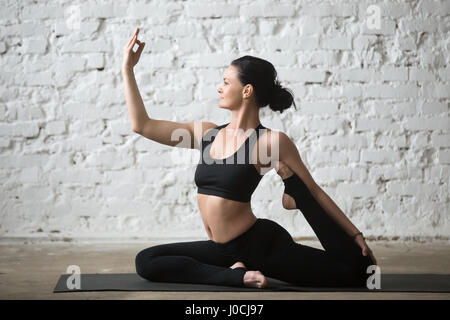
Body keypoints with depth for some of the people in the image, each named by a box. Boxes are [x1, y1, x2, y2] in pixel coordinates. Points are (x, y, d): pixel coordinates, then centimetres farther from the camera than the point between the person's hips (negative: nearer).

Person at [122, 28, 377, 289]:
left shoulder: (272, 141, -10)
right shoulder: (208, 134, 6)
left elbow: (315, 191, -3)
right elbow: (142, 124, 7)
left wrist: (356, 235, -4)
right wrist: (128, 68, 6)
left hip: (261, 244, -6)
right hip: (223, 249, 6)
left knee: (357, 273, -17)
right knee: (146, 261, -6)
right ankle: (238, 275, -9)